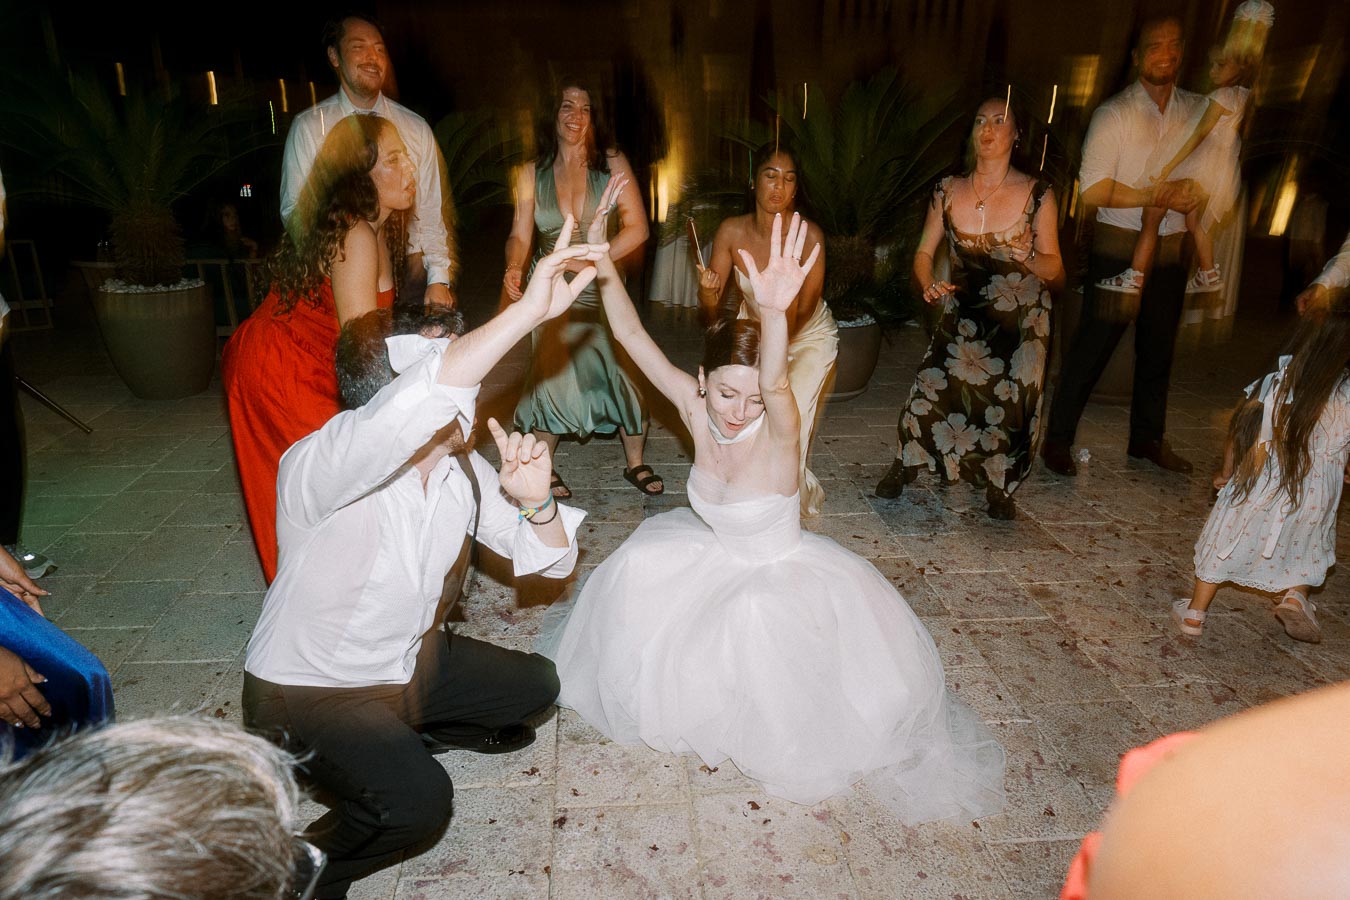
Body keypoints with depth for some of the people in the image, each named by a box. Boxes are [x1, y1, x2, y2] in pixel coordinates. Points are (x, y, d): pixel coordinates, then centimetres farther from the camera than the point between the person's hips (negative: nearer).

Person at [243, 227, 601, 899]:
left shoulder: (461, 468, -10)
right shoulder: (315, 469, -33)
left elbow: (551, 561, -6)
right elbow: (419, 401, -57)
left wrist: (535, 502, -28)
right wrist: (530, 308, -55)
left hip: (410, 660, 7)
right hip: (307, 689, -7)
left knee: (535, 685, 9)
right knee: (417, 801, -28)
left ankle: (422, 727, 34)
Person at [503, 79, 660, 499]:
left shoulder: (612, 164, -2)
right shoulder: (532, 173, 3)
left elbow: (637, 228, -9)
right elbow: (520, 234, -4)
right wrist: (514, 268, -26)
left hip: (602, 289, 0)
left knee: (620, 372, -1)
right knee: (551, 375, 2)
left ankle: (634, 463, 19)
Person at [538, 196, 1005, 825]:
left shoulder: (777, 431, -31)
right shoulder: (697, 411, -18)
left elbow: (775, 382, -55)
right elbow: (632, 337, -20)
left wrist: (774, 313, -74)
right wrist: (605, 270, -35)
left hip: (782, 568, -5)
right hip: (714, 552, 5)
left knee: (753, 614, -33)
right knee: (637, 566, -12)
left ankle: (765, 727, 1)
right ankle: (669, 683, 17)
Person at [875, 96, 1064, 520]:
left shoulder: (1037, 195, -8)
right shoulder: (948, 191, -2)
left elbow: (1055, 274, -5)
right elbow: (924, 252, 4)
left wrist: (1030, 259, -27)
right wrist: (929, 285, -17)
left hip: (1019, 322, -1)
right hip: (963, 317, 1)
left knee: (1011, 403, 0)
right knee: (931, 389, -7)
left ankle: (999, 488, 25)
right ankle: (904, 465, 19)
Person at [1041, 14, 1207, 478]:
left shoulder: (1198, 110, 9)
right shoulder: (1114, 113, -7)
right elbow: (1093, 190, -15)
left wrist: (1195, 188, -9)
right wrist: (1158, 196, -18)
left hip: (1170, 249, 6)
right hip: (1118, 247, -5)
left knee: (1158, 348, 14)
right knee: (1092, 347, -4)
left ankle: (1148, 438, 29)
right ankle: (1057, 440, 6)